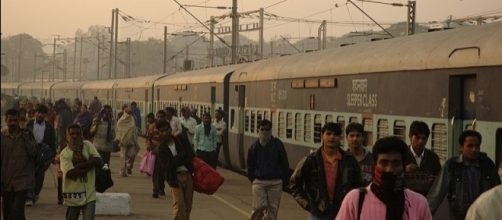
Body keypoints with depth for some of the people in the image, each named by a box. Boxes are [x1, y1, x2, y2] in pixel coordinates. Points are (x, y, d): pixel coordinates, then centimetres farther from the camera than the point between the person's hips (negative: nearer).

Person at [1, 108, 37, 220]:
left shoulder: (26, 134, 2)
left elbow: (33, 152, -8)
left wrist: (25, 137, -12)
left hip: (23, 180, -2)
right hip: (6, 180, 2)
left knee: (18, 210, -14)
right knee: (7, 211, 8)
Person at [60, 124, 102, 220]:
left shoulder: (88, 145, 0)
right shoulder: (64, 153, -8)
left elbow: (98, 161, -14)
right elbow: (70, 173, -21)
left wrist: (79, 165, -17)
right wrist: (89, 165, -16)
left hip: (89, 193, 0)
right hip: (73, 195, 0)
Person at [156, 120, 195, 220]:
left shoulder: (181, 141, 8)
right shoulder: (161, 149, -1)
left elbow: (191, 154, 0)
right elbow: (169, 164, -13)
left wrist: (177, 160, -12)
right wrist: (182, 156, -9)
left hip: (188, 175, 3)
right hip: (175, 177, -3)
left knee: (187, 206, 8)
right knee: (179, 205, -11)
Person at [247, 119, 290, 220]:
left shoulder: (277, 144, -4)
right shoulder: (254, 147, -1)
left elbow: (284, 164, 1)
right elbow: (250, 165, 10)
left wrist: (284, 180, 0)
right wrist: (253, 179, 5)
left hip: (275, 183, 0)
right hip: (259, 182, 0)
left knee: (273, 209, 8)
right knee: (258, 209, -4)